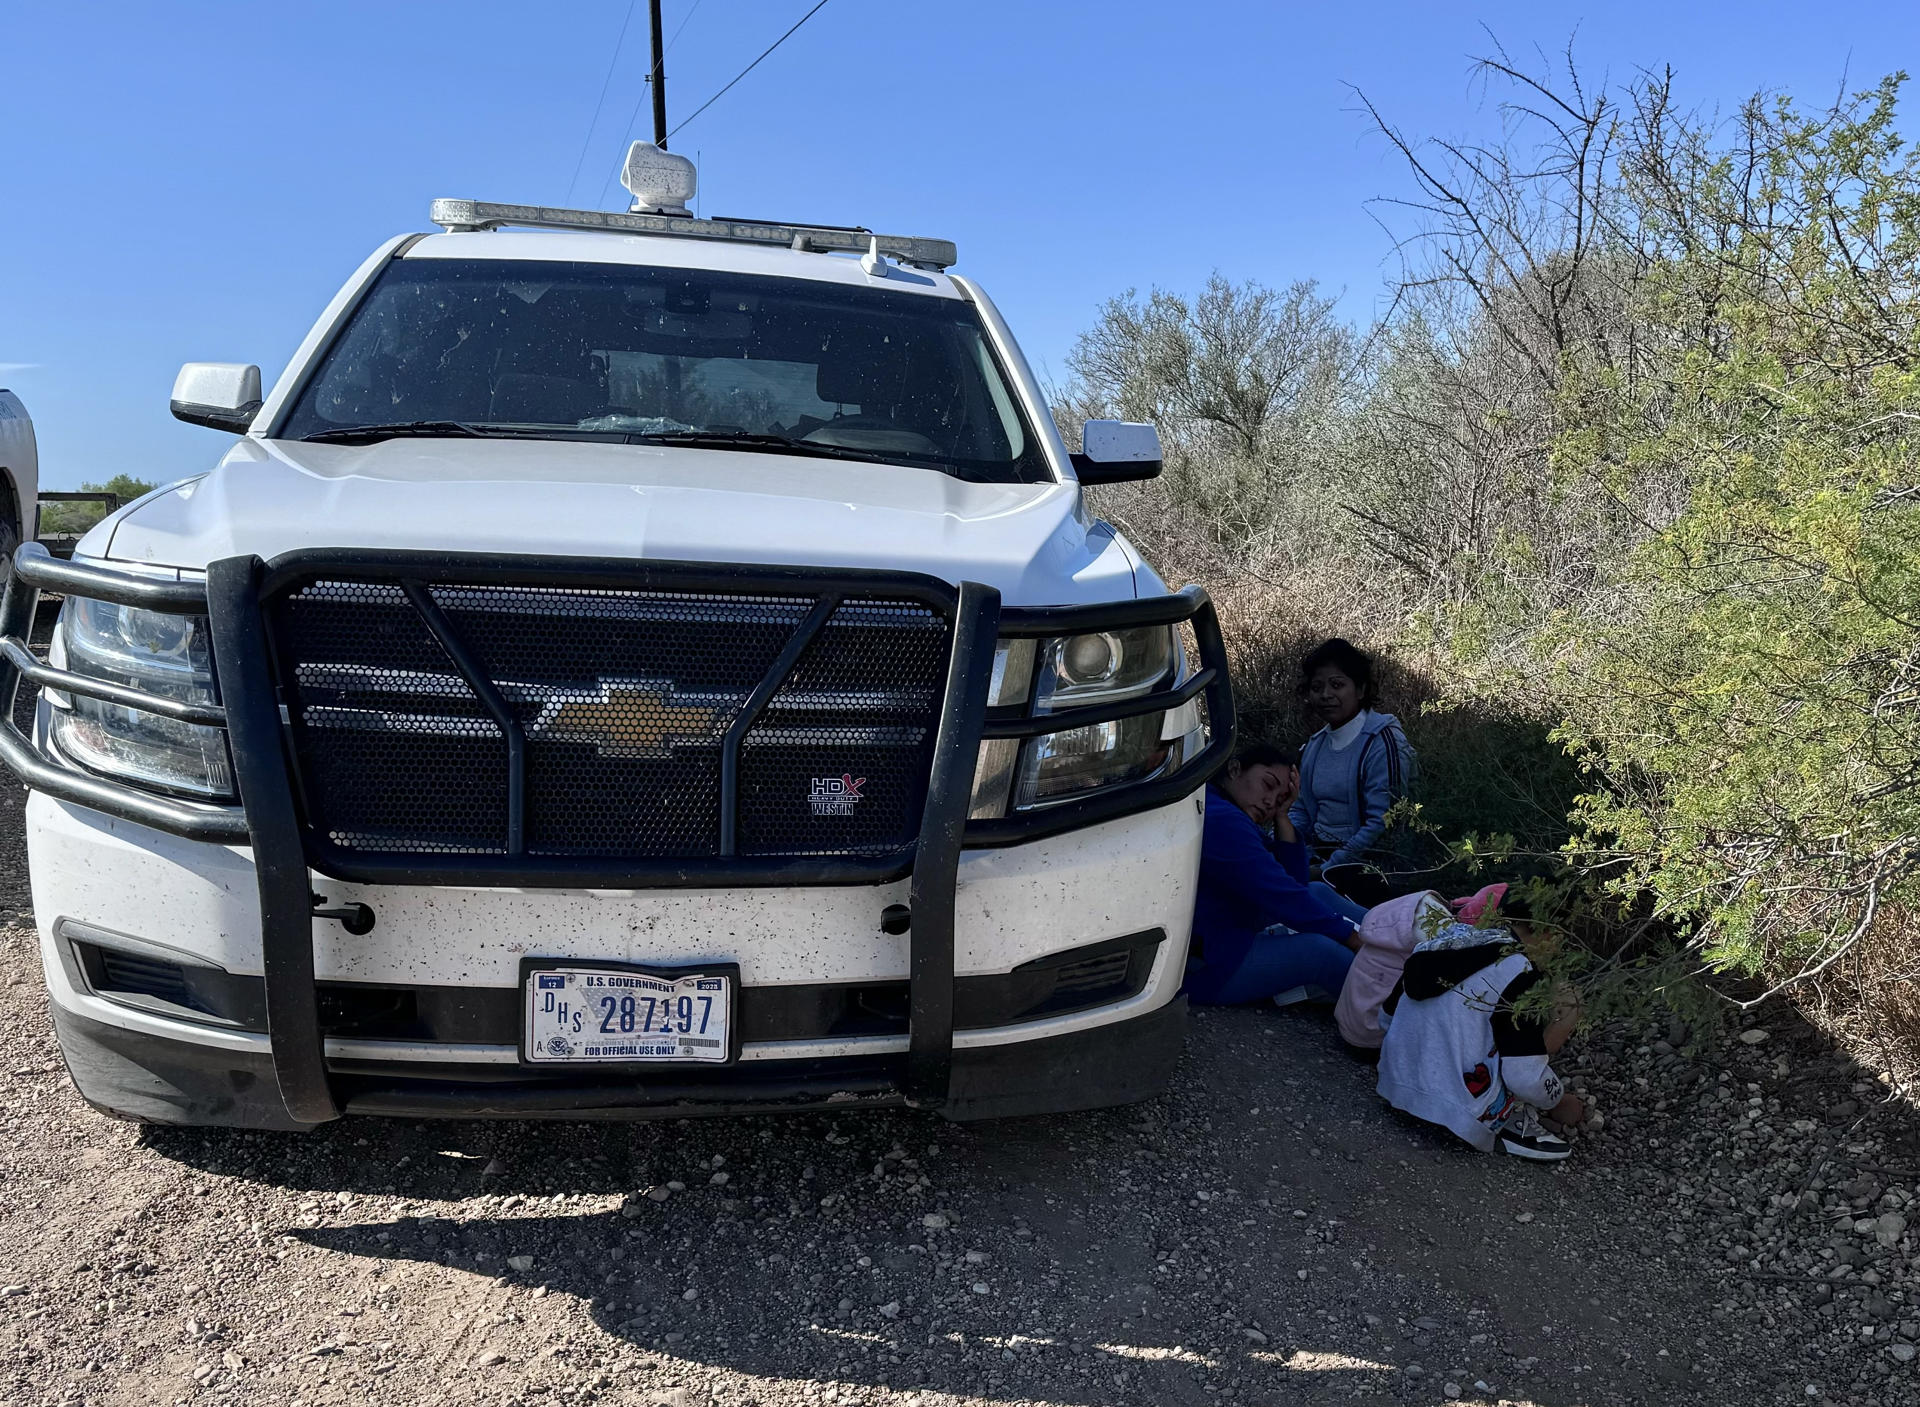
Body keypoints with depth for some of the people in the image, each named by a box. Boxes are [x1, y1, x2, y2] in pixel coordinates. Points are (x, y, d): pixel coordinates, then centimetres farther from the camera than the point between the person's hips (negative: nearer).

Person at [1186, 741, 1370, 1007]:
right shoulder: (1219, 819, -23)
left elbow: (1295, 885, 7)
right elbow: (1285, 900, -23)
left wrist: (1281, 816, 0)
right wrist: (1356, 938, -16)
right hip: (1207, 967, -11)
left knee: (1319, 892, 13)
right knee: (1318, 949, -26)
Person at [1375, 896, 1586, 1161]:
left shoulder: (1449, 939, 8)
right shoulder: (1517, 969, -14)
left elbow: (1389, 1017, 17)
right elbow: (1525, 1076, -16)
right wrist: (1560, 1102, 5)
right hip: (1456, 1110, -8)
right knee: (1566, 1009, -1)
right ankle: (1515, 1124, -1)